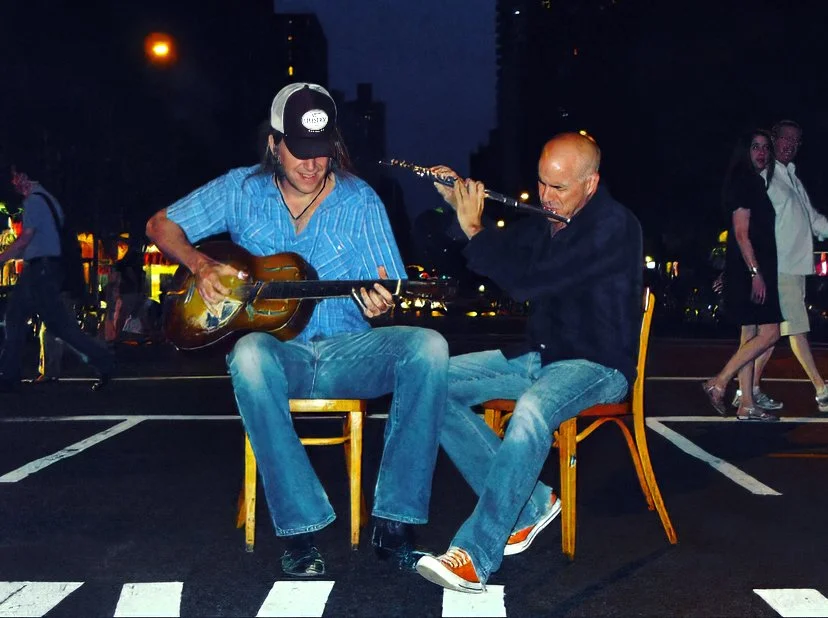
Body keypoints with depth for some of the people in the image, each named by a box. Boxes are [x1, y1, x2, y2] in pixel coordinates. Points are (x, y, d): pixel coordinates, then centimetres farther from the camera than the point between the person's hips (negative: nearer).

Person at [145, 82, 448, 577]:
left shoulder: (361, 201, 4)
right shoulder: (242, 190, 6)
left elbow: (391, 296, 3)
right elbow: (161, 226, 13)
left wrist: (380, 305, -22)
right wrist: (202, 266, -7)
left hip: (347, 351, 1)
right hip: (280, 354, -1)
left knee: (427, 346, -29)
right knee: (250, 355, -39)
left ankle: (394, 523, -25)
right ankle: (301, 530, -30)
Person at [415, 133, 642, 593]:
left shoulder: (613, 226, -17)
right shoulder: (547, 221, 8)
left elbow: (526, 282, -25)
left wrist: (474, 228, -12)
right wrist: (459, 202, 8)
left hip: (597, 364, -8)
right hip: (538, 357, 8)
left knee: (532, 413, -39)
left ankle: (475, 557, -30)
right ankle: (529, 504, -7)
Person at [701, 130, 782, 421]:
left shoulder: (754, 184, 20)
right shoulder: (744, 182, -9)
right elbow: (741, 232, -16)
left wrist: (761, 272, 16)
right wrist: (755, 273, -21)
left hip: (758, 269, 10)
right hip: (749, 269, -10)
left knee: (751, 335, 8)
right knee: (769, 333, -11)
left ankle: (747, 405, 10)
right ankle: (719, 382, -8)